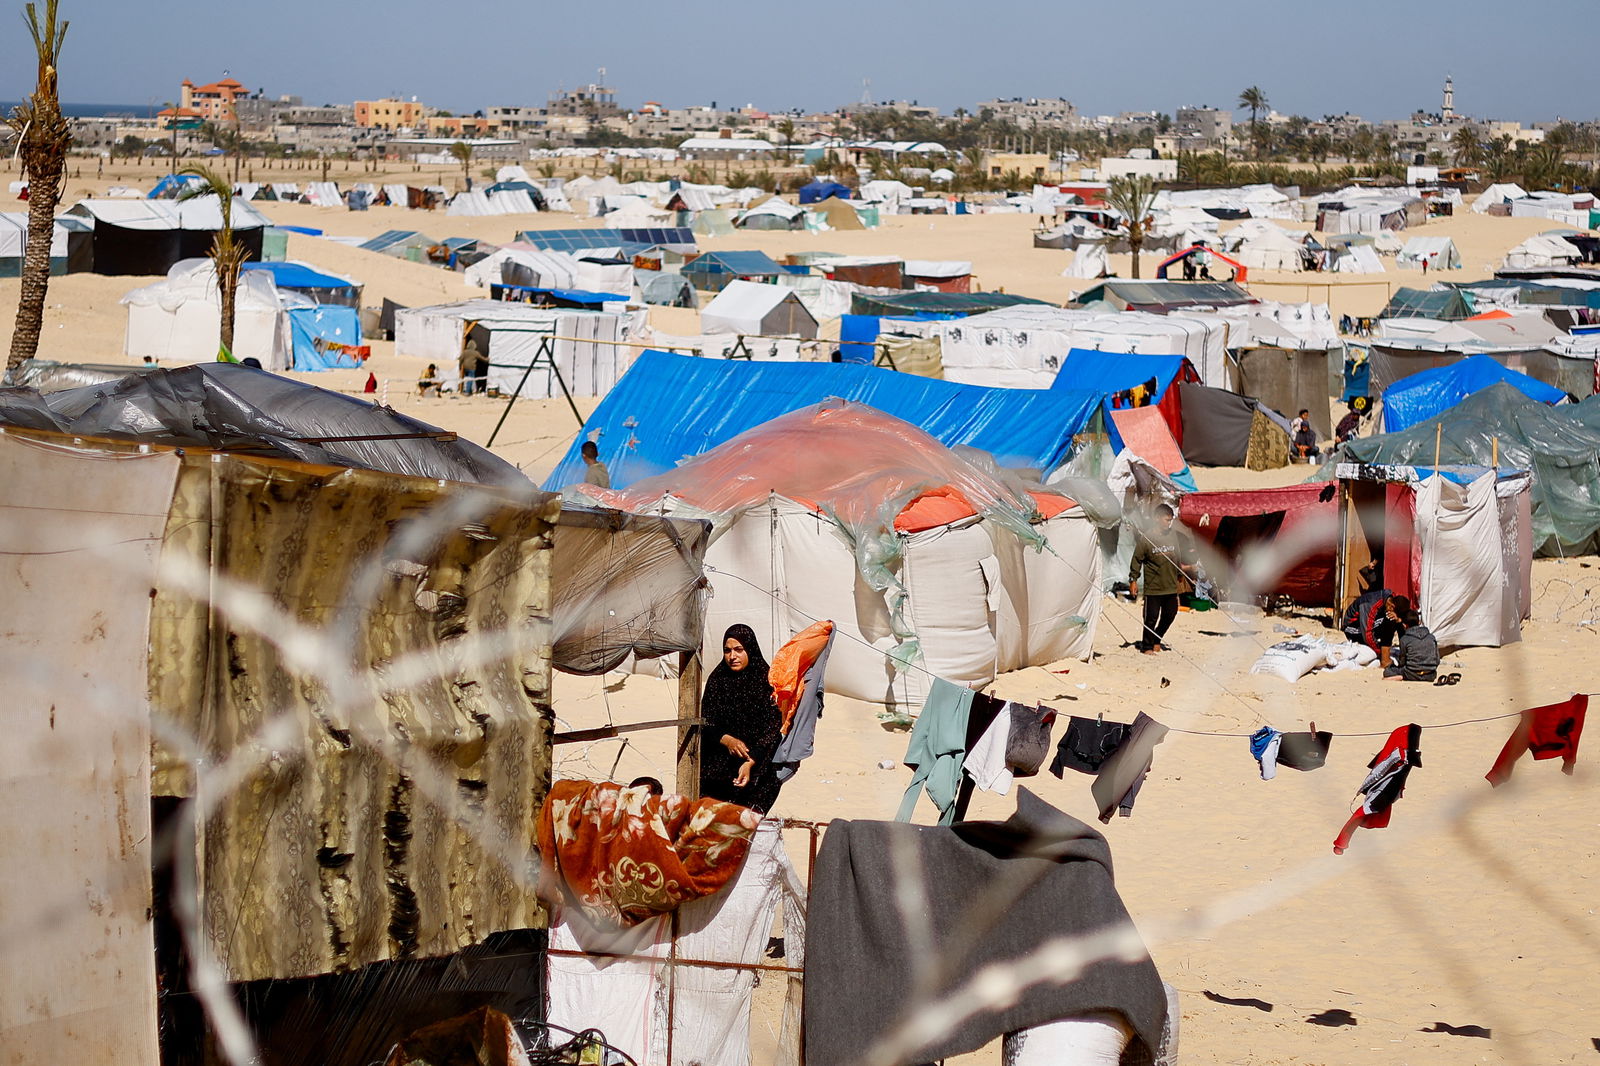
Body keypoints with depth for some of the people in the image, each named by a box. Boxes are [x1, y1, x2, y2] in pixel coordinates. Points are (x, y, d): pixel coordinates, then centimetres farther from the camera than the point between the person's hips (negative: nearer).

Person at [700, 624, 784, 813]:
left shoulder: (766, 681, -2)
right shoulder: (717, 680, 10)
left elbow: (773, 727, -6)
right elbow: (706, 721, 9)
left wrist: (750, 763, -18)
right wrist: (726, 740, -13)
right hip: (721, 757, 3)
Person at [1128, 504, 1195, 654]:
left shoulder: (1174, 536, 5)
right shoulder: (1146, 538, -9)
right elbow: (1137, 560, -3)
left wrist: (1180, 579, 22)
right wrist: (1133, 580, -5)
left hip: (1171, 587, 5)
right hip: (1153, 587, -5)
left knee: (1170, 615, 11)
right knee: (1151, 618, -1)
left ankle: (1156, 640, 32)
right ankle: (1147, 645, 14)